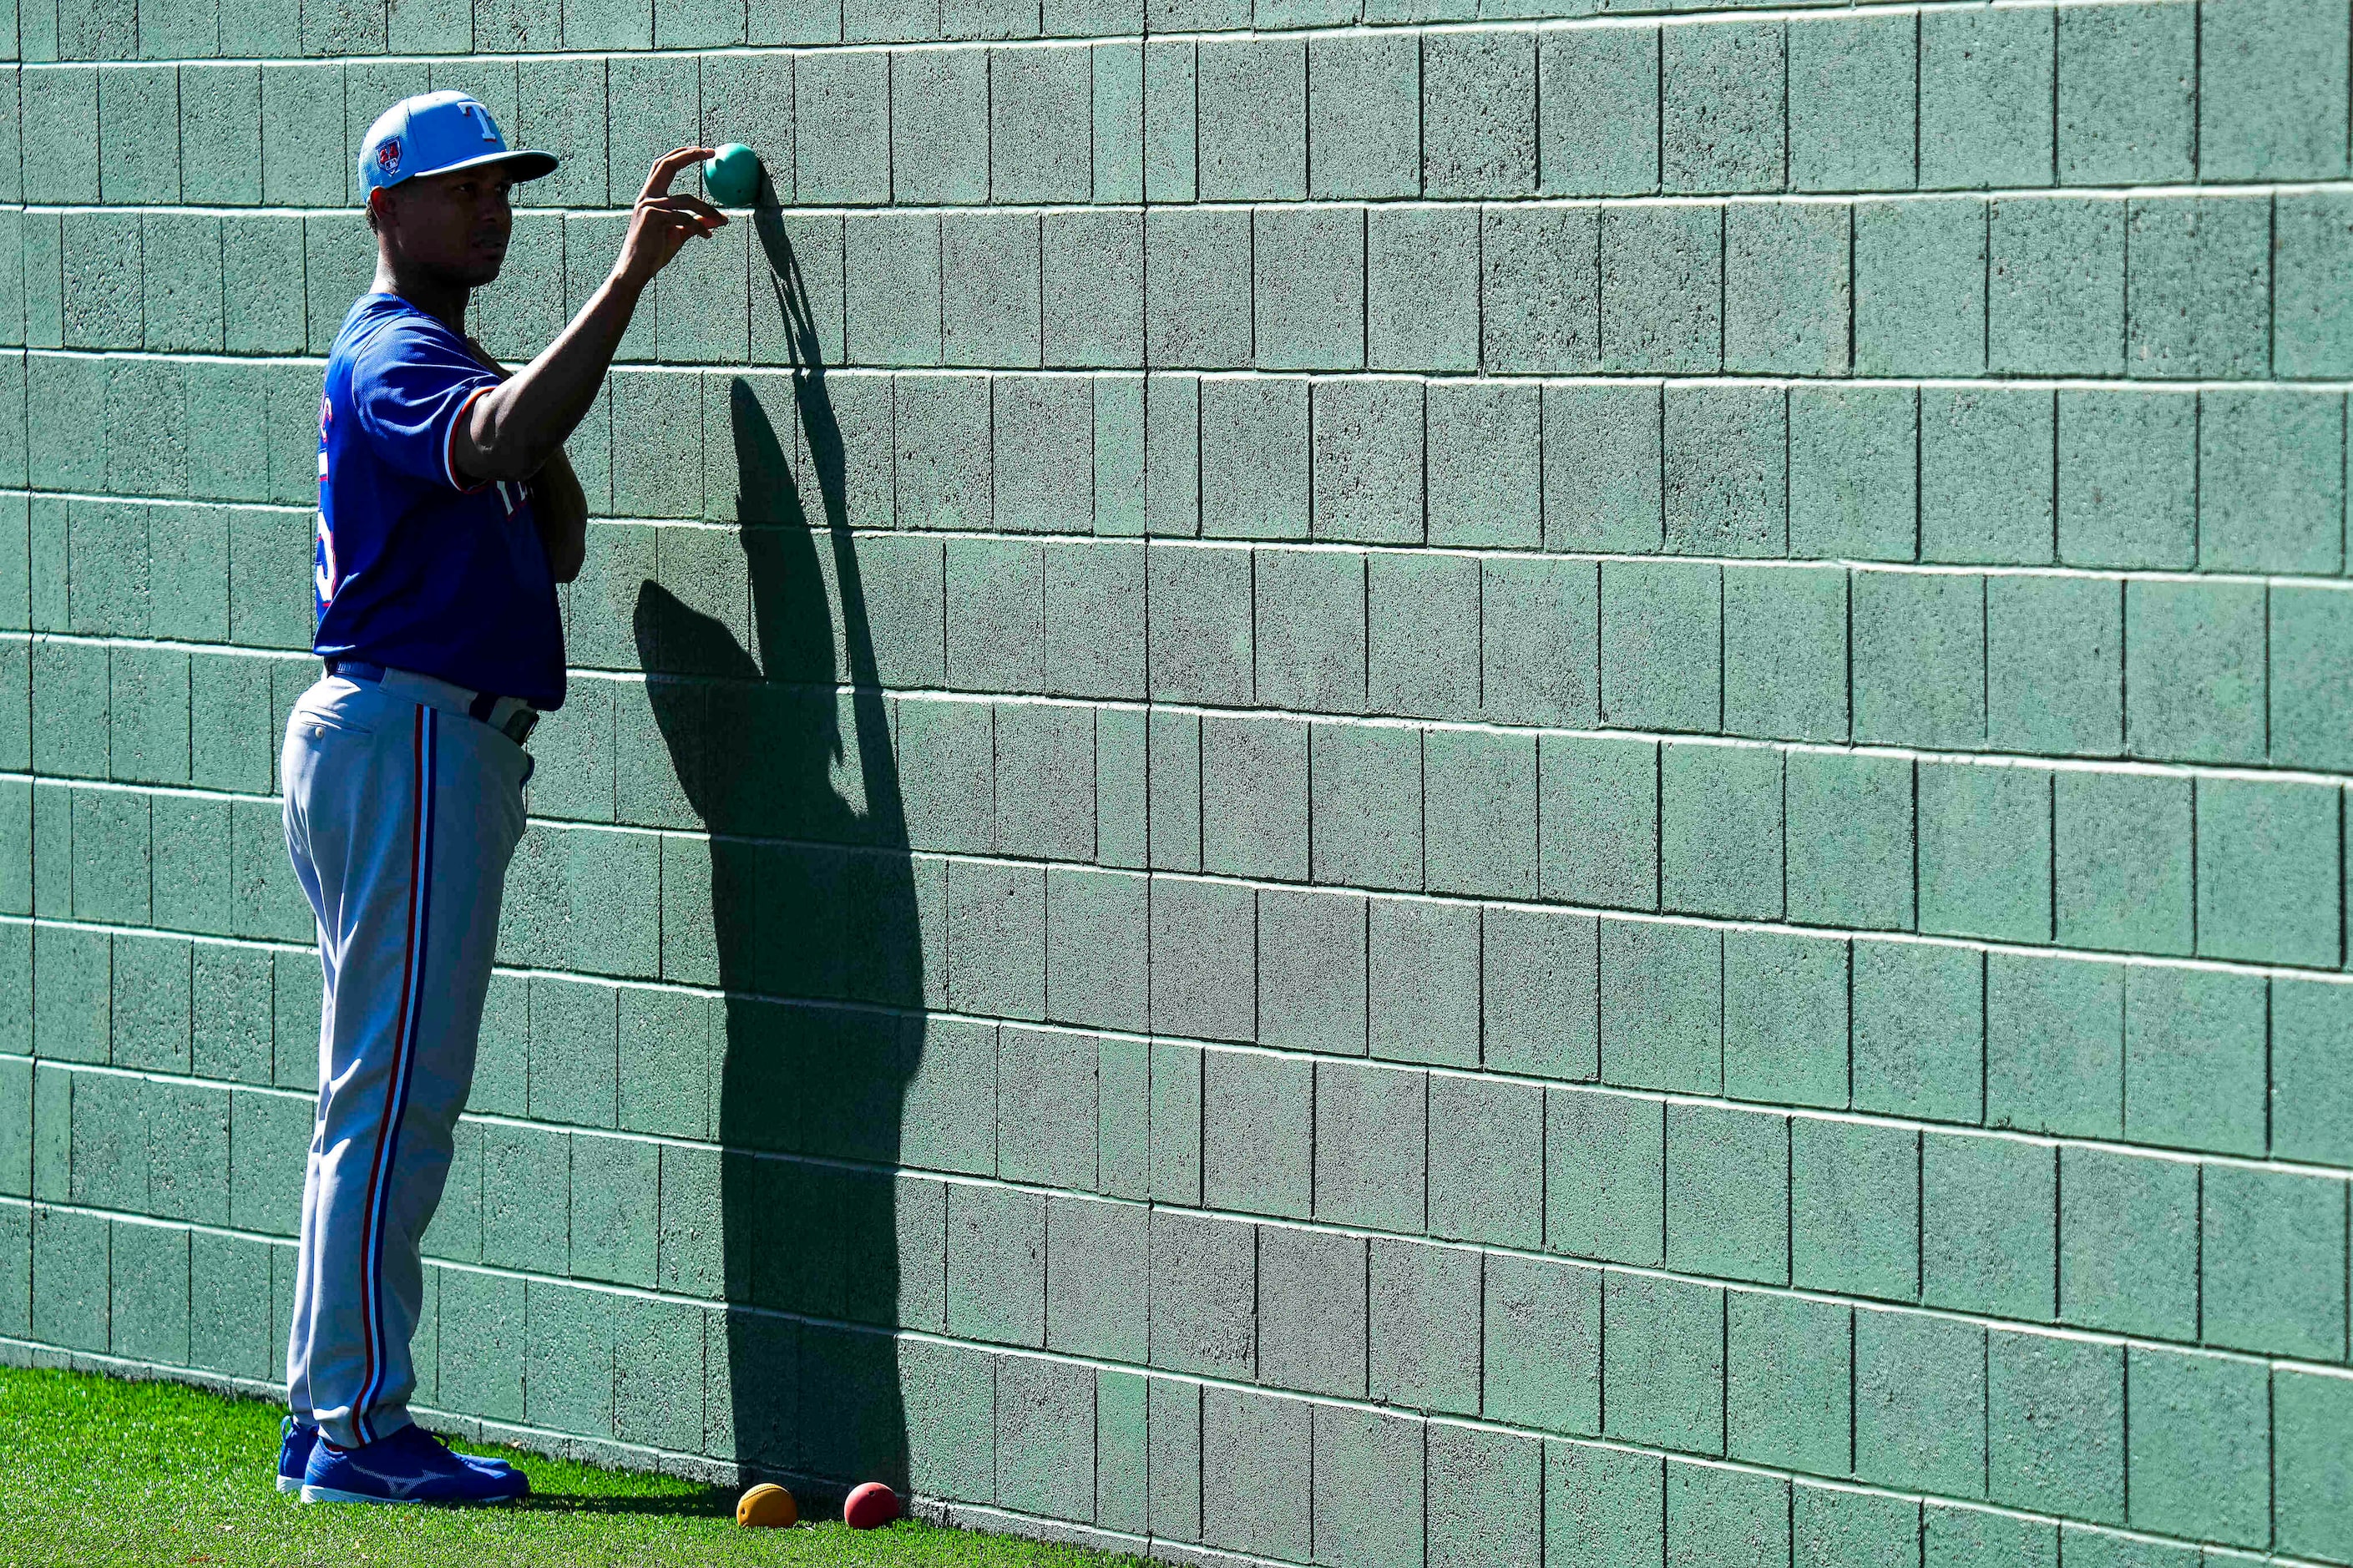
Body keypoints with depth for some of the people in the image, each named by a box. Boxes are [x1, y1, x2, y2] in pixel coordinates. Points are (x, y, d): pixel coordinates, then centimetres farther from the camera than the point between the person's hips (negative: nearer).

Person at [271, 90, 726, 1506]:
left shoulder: (451, 365, 20)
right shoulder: (397, 355, -12)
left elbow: (558, 546, 18)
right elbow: (498, 443, -35)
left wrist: (538, 433, 0)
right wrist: (630, 277, -35)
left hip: (441, 745, 11)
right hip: (408, 740, -11)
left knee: (386, 1097, 13)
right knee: (394, 1094, -10)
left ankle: (329, 1418, 17)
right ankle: (359, 1427, -8)